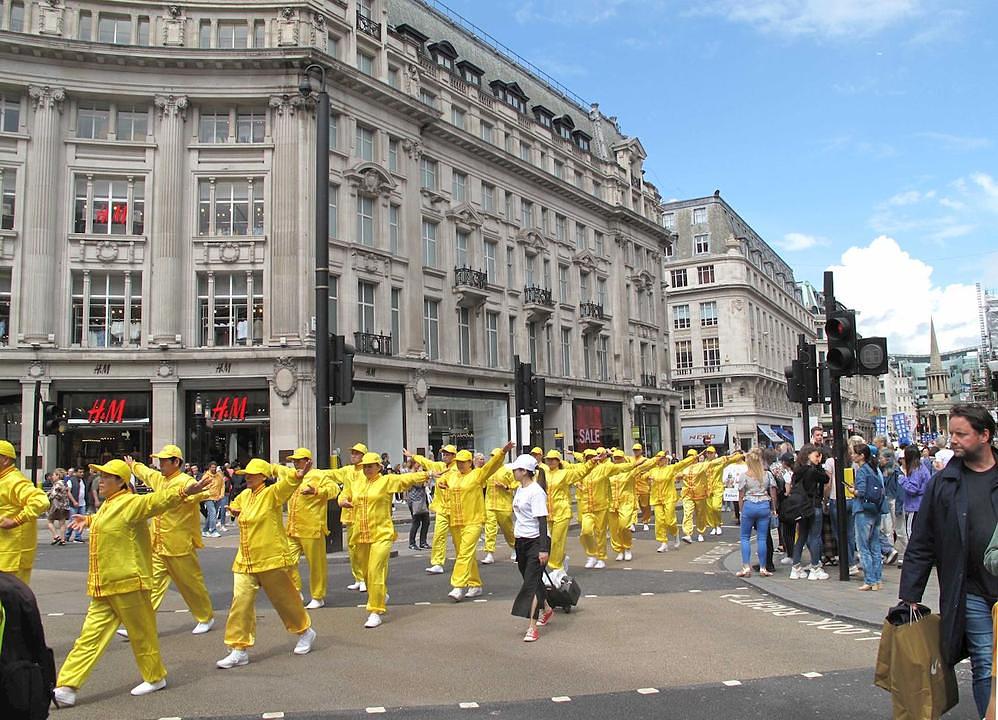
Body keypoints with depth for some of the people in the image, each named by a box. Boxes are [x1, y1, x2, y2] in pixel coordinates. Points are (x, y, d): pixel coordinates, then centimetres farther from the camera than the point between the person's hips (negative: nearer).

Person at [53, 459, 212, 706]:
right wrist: (89, 520, 56)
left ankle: (155, 678, 21)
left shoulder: (131, 503, -14)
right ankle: (67, 687, 10)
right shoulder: (108, 506, 15)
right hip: (103, 586, 8)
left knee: (141, 634, 6)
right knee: (91, 635, 8)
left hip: (129, 583, -8)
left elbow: (157, 500, -31)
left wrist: (184, 491, -48)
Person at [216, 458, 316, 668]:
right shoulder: (244, 495, 10)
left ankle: (305, 632, 31)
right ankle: (239, 650, 8)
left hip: (272, 560, -6)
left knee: (284, 599, 8)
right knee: (241, 603, 0)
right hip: (245, 562, 6)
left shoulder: (272, 494, -12)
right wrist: (234, 510, 10)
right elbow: (235, 504, 32)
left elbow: (288, 484, -30)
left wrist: (298, 476, -50)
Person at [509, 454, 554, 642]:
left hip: (536, 542, -9)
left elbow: (542, 521, -21)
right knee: (533, 579, 20)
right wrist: (517, 538, 22)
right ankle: (547, 610, 41)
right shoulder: (520, 489, 9)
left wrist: (543, 549, -24)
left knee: (531, 582, -11)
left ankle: (532, 627, -9)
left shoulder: (536, 492, -19)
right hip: (522, 541, 9)